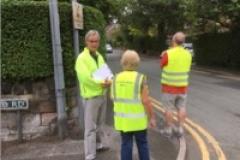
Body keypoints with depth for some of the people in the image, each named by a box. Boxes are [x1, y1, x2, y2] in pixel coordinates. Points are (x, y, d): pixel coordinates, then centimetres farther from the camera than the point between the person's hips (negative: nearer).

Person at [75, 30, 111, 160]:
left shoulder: (99, 56, 9)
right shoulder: (82, 58, -14)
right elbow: (85, 77, -25)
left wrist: (108, 81, -13)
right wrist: (100, 84, -21)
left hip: (102, 95, 7)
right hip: (90, 97, -7)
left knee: (99, 123, 21)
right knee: (90, 127, -3)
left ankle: (99, 144, 39)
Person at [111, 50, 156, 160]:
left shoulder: (116, 78, -4)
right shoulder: (140, 78, -15)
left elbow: (113, 98, 5)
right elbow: (146, 101, -16)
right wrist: (152, 118, -6)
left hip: (122, 118, 3)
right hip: (138, 119, -3)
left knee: (126, 144, 13)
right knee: (142, 143, 14)